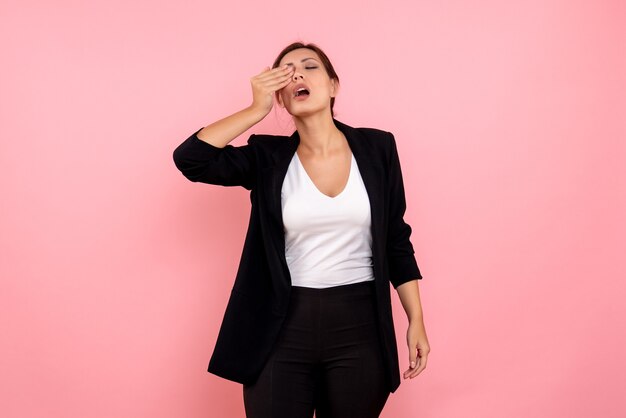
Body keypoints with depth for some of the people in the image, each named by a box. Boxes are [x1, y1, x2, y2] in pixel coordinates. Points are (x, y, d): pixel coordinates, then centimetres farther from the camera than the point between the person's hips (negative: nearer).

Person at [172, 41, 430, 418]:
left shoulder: (377, 148, 2)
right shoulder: (268, 157, 0)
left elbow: (397, 241, 6)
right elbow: (189, 158, -14)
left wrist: (416, 320, 5)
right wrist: (257, 109, -14)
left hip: (359, 328, 1)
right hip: (282, 329, 0)